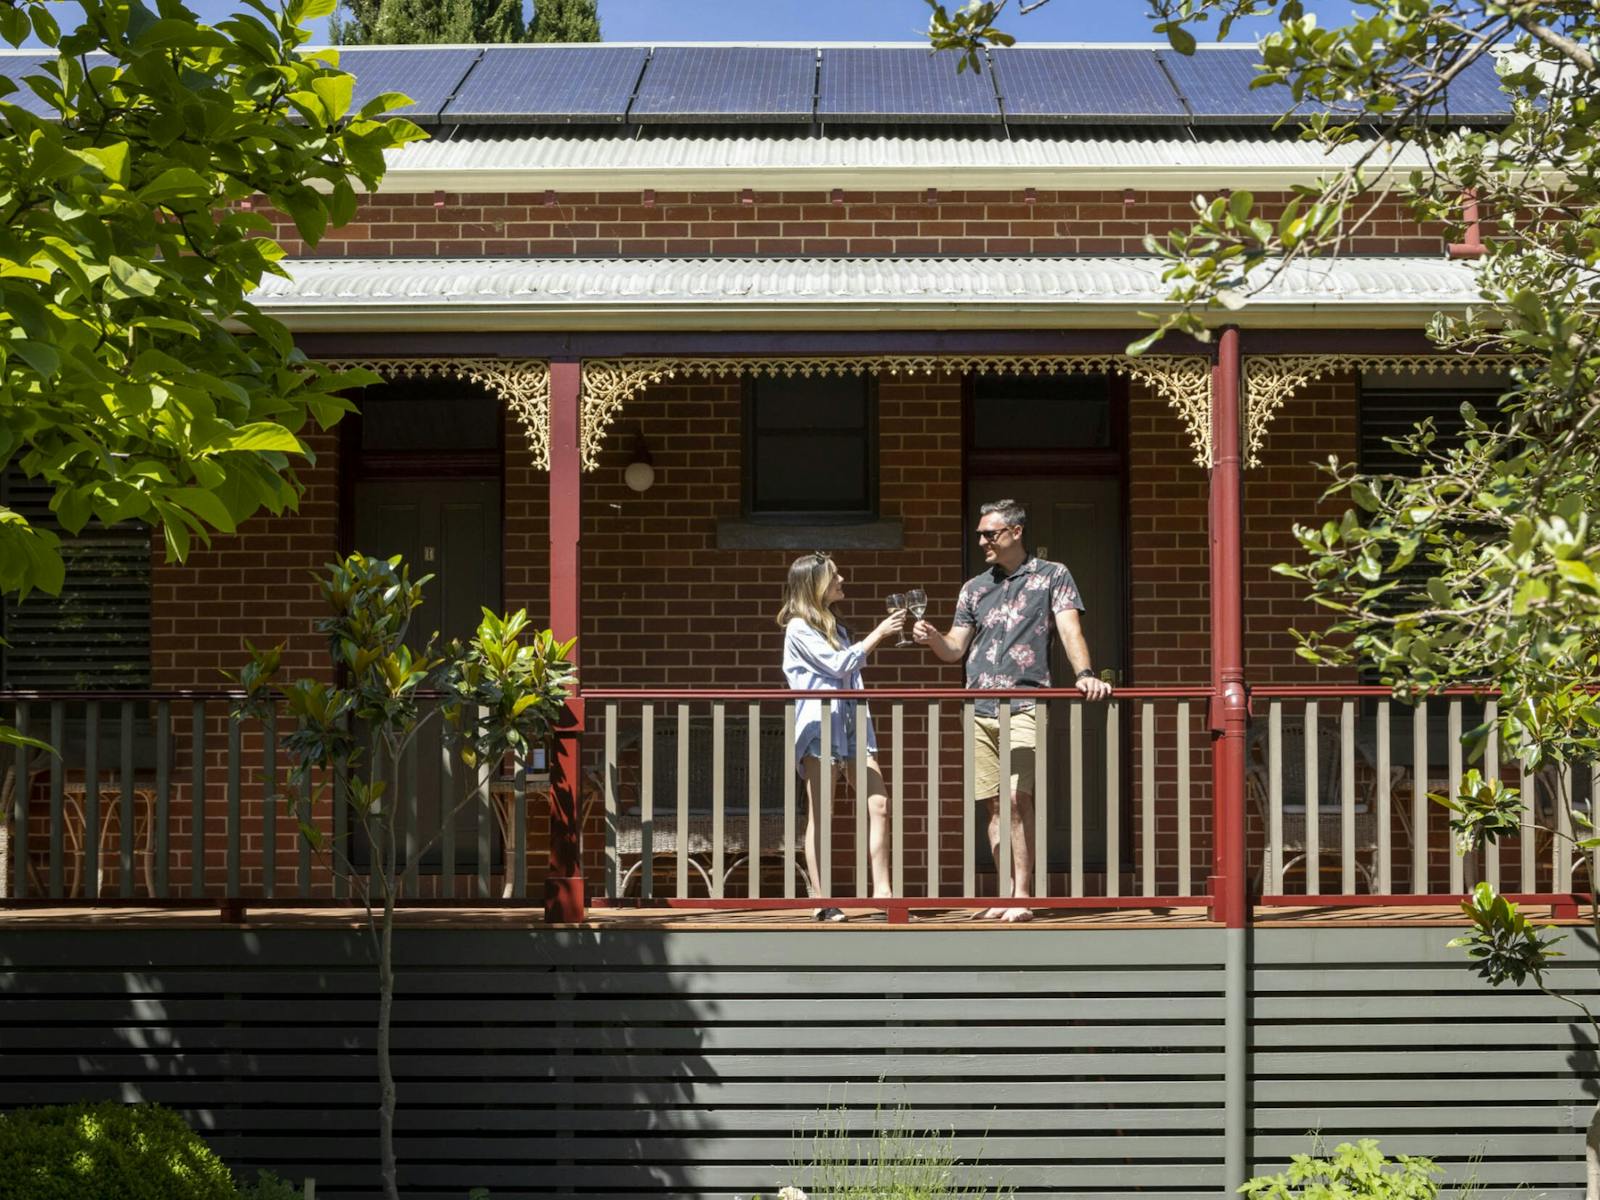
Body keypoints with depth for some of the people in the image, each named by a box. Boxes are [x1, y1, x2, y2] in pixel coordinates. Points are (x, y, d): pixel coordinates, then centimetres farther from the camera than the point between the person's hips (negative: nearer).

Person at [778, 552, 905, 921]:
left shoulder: (836, 627, 21)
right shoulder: (798, 628, -5)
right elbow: (839, 665, -12)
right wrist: (879, 634, -9)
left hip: (851, 721, 7)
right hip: (818, 723, -7)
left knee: (878, 805, -2)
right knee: (820, 815, -3)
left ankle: (882, 890, 0)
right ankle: (821, 901, 0)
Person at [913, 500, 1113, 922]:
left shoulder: (1052, 576, 6)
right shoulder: (974, 587, 17)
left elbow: (1070, 629, -5)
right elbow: (955, 649, 17)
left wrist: (1085, 673, -22)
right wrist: (932, 638, -5)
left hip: (1025, 707, -5)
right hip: (979, 710, 5)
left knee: (1017, 797, -14)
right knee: (995, 804, 4)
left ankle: (1022, 896, -11)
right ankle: (1008, 893, 10)